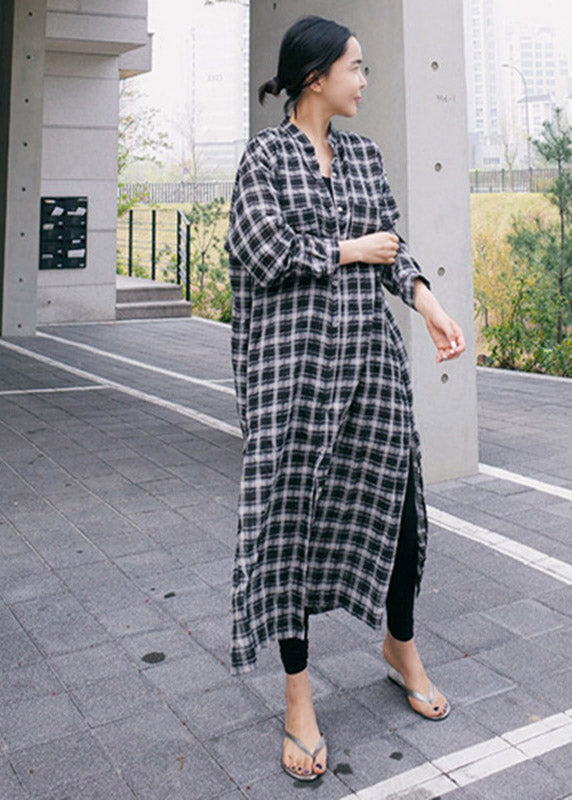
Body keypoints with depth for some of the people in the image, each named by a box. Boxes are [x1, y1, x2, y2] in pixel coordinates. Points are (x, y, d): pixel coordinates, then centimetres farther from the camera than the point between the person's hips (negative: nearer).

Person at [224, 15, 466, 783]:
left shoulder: (365, 154, 16)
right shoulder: (265, 154, -1)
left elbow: (393, 245, 14)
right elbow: (265, 253, -11)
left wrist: (430, 305, -2)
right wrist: (351, 249, -4)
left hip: (371, 352, 6)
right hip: (293, 355, -5)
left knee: (395, 502, 9)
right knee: (291, 513, -1)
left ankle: (400, 647, 35)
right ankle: (299, 699, 14)